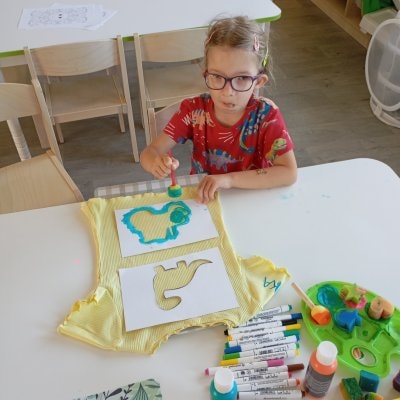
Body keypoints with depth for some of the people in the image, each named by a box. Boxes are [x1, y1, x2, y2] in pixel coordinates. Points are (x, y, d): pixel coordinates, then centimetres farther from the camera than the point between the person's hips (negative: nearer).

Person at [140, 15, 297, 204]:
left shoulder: (266, 115, -15)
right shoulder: (194, 110, -11)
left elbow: (289, 173, -22)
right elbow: (149, 153, -12)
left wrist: (230, 179, -31)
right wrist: (157, 162, -35)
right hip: (201, 200, 2)